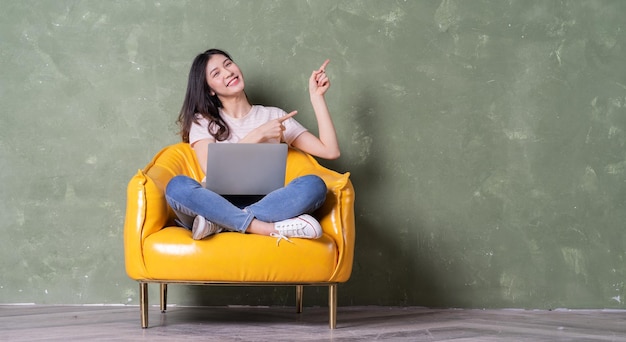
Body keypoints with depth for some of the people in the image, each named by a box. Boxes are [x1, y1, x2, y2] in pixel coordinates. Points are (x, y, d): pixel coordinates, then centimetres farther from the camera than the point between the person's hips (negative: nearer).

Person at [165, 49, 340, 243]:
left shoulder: (274, 116, 16)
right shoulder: (202, 121, 13)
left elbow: (330, 151, 6)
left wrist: (316, 97, 6)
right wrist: (259, 135, -6)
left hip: (264, 206, 1)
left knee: (314, 185, -28)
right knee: (178, 186, -33)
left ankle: (219, 224, -30)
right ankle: (274, 229, -35)